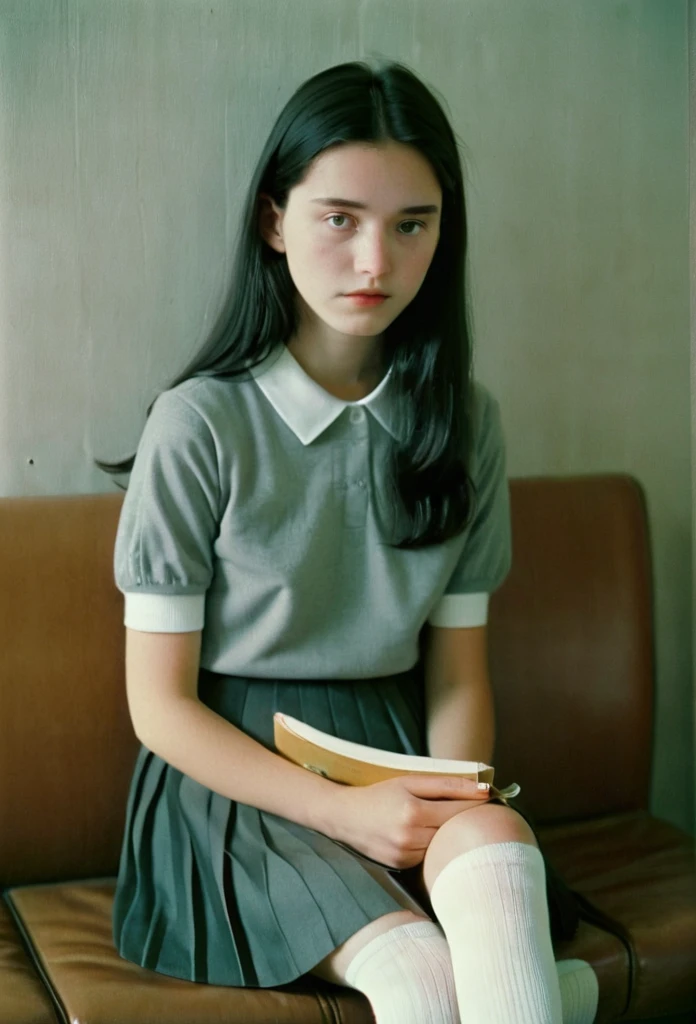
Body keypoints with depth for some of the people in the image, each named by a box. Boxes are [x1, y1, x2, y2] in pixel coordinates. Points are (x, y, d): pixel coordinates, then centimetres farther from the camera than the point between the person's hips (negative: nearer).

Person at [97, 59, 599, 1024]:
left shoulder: (464, 420, 4)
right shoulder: (202, 424, -9)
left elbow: (457, 667, 7)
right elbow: (161, 704, -6)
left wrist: (457, 810, -13)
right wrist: (342, 810, -17)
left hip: (396, 756, 4)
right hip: (232, 772, -3)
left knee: (499, 841, -31)